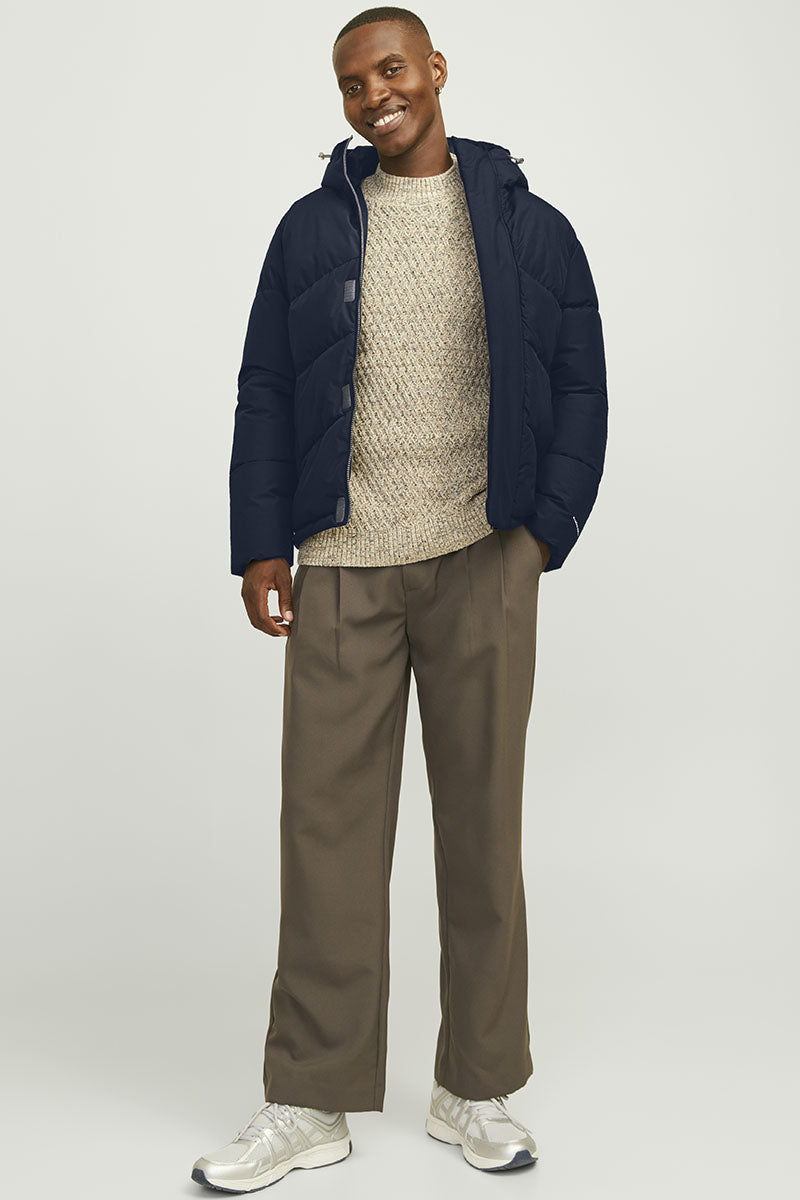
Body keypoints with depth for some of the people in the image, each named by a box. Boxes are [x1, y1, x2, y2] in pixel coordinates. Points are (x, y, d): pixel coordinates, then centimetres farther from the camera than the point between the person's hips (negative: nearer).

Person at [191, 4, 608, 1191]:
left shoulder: (530, 228, 7)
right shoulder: (311, 229, 9)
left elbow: (579, 388, 7)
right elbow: (264, 395, 8)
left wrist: (544, 532, -3)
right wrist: (260, 546, 1)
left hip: (483, 562, 0)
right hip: (343, 565, 1)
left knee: (481, 818, 6)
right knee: (328, 823, 1)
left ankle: (478, 1090, 20)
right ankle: (310, 1101, 13)